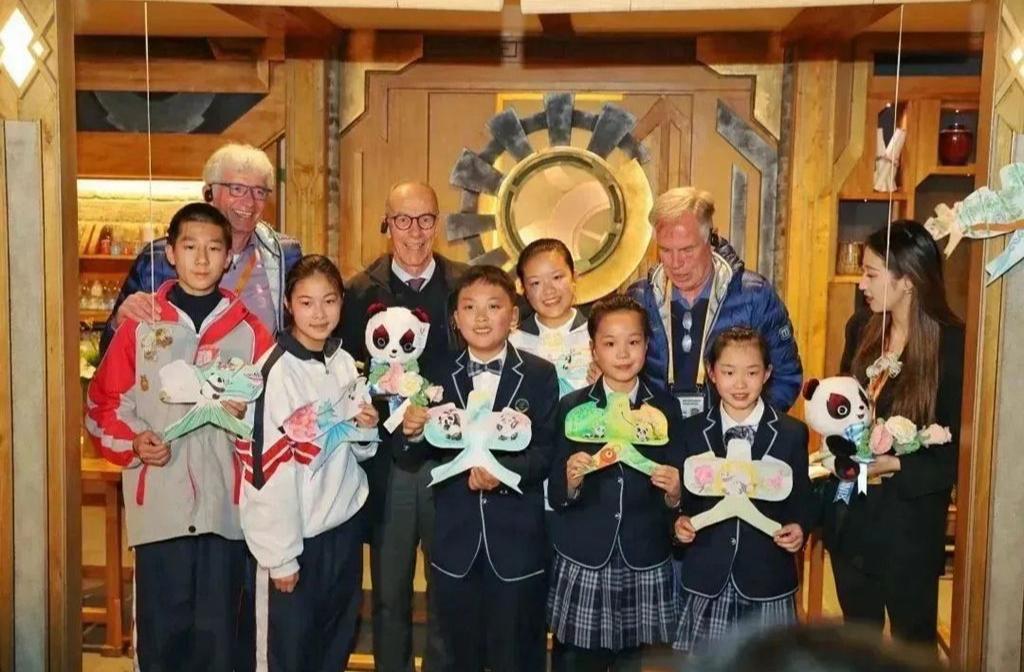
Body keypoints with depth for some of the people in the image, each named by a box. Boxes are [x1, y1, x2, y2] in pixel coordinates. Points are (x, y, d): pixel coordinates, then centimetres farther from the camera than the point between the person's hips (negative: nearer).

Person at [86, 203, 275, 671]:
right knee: (161, 629, 8)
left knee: (218, 630, 8)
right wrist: (132, 442, -10)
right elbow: (102, 404, 6)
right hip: (158, 505, 0)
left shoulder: (250, 330, 5)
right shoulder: (140, 323, 3)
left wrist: (247, 413, -10)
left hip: (225, 506, 1)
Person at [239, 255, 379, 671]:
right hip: (298, 533, -6)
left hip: (345, 524, 6)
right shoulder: (279, 371, -16)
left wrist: (366, 431, -7)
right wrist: (281, 554, -15)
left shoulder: (345, 364, 4)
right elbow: (271, 470, -16)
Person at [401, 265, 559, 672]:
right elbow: (429, 452, 1)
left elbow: (547, 452, -9)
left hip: (518, 540, -2)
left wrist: (504, 471, -25)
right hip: (455, 540, 2)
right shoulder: (441, 376, 3)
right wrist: (415, 432, -20)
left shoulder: (540, 374, -3)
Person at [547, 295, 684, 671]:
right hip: (582, 565, -1)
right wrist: (572, 481, -21)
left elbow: (677, 497, 3)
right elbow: (556, 497, -1)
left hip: (647, 567, 1)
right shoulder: (572, 407, -1)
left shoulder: (666, 408, 2)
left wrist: (673, 492, -18)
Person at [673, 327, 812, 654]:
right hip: (706, 578, 1)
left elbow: (802, 500, 4)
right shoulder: (691, 431, 3)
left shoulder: (792, 433, 1)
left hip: (766, 579, -1)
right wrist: (679, 521, -12)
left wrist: (798, 528, -15)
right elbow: (682, 496, 7)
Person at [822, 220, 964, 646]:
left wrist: (898, 466, -22)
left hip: (909, 523, -5)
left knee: (914, 642, 14)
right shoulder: (861, 328, 1)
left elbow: (962, 448, -14)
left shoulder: (953, 345, -16)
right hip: (850, 514, 6)